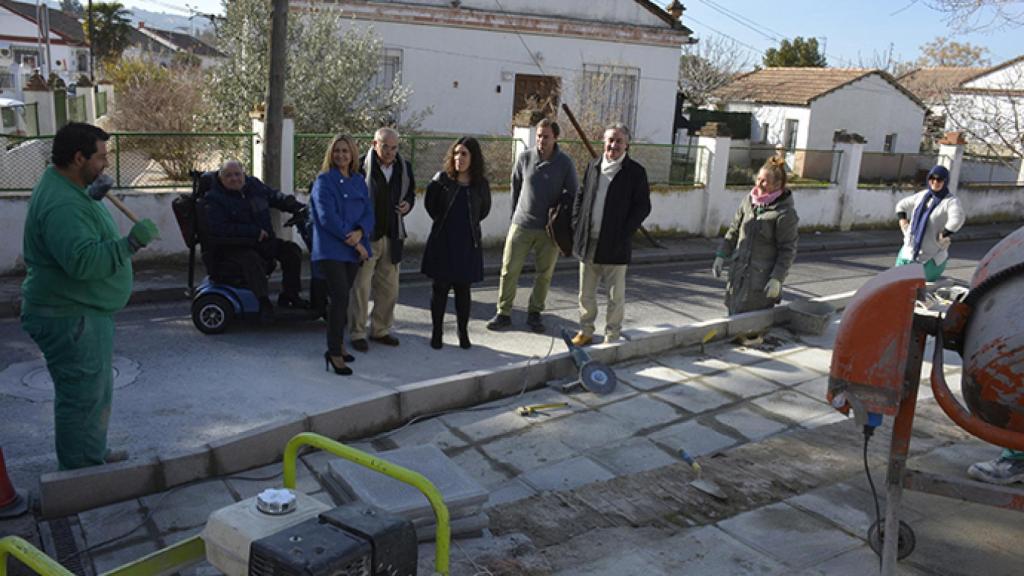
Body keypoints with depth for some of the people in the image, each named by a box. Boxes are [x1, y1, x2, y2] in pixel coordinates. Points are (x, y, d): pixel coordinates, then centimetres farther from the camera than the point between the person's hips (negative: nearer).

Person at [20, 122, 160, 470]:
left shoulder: (66, 188, 10)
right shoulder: (62, 204, -25)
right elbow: (82, 260, -36)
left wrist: (95, 195, 15)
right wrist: (131, 243, -36)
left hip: (83, 313, 11)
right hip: (69, 319, -11)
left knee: (98, 391, 22)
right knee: (82, 397, -1)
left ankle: (94, 456, 37)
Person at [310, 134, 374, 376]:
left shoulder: (359, 181, 13)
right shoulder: (324, 181, -4)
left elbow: (368, 212, 7)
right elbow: (328, 217, -13)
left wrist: (360, 233, -15)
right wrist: (353, 242, -14)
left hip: (353, 250, 5)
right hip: (331, 249, -5)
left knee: (343, 297, 11)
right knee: (340, 297, -12)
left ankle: (337, 343, 25)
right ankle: (334, 352, -6)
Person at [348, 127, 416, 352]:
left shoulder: (404, 168, 6)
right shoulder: (360, 166, -12)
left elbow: (411, 193, 22)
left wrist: (408, 205, -1)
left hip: (392, 236, 6)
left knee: (389, 287, 13)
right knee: (361, 286, 0)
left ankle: (381, 330, 28)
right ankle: (357, 333, 12)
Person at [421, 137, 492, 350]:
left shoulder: (481, 184, -2)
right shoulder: (442, 179, -6)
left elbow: (484, 210, 14)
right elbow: (430, 204, 8)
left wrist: (469, 223, 9)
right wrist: (443, 221, 7)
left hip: (468, 244, 1)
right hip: (442, 242, -1)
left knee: (463, 289, 9)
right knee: (440, 288, 5)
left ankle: (463, 332, 22)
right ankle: (436, 332, 17)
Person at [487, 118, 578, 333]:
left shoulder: (565, 163, -4)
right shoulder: (525, 158, 0)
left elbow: (572, 195, 4)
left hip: (549, 229, -1)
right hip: (521, 225, 1)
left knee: (544, 274, 7)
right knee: (509, 270, 0)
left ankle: (534, 313, 23)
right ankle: (503, 313, 11)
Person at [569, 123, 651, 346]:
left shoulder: (635, 172, -6)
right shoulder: (593, 166, 9)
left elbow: (643, 206, -6)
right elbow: (581, 196, 16)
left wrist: (624, 233, -14)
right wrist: (577, 225, 5)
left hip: (615, 245, -4)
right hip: (588, 242, 4)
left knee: (616, 296, 6)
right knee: (586, 293, 14)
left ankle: (612, 337, 18)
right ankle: (585, 331, 28)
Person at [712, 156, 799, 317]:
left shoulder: (785, 213, -12)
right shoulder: (748, 200, 6)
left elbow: (787, 250, -10)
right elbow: (733, 231, 15)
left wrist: (777, 279, -15)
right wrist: (721, 256, 9)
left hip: (762, 280, -6)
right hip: (738, 275, 6)